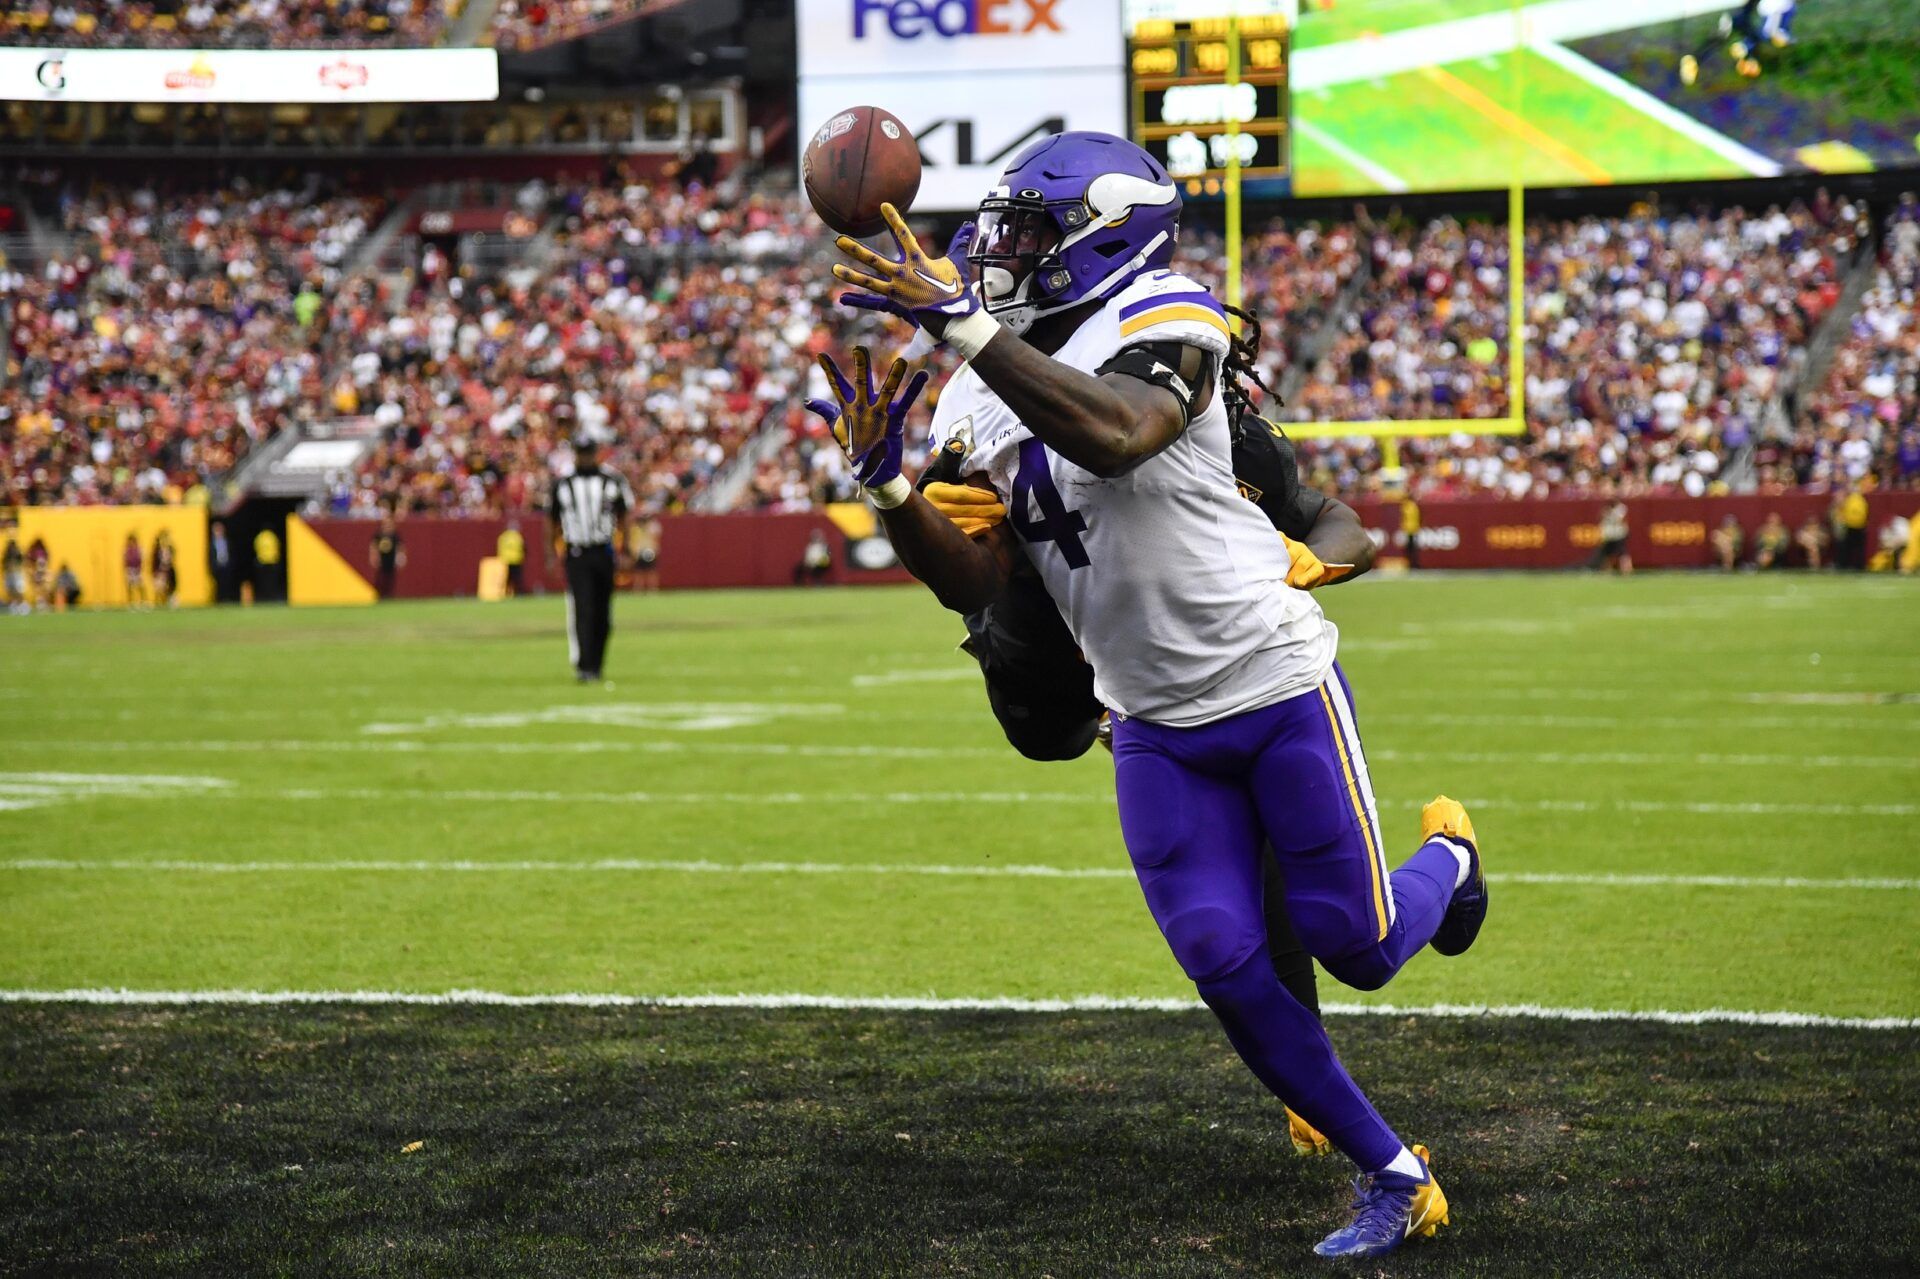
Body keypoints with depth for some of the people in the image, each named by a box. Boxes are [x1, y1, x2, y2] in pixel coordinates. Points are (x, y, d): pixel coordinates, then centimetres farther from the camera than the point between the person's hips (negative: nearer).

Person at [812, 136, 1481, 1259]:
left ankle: (1447, 855, 37)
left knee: (1356, 947, 1)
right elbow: (974, 583, -2)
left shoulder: (1163, 325, -16)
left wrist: (962, 322, -43)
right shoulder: (978, 405, 5)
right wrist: (890, 486, -19)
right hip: (1158, 731, 6)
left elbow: (1114, 436, -39)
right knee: (1228, 967, -4)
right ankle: (1394, 1178, 10)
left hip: (1276, 685, -6)